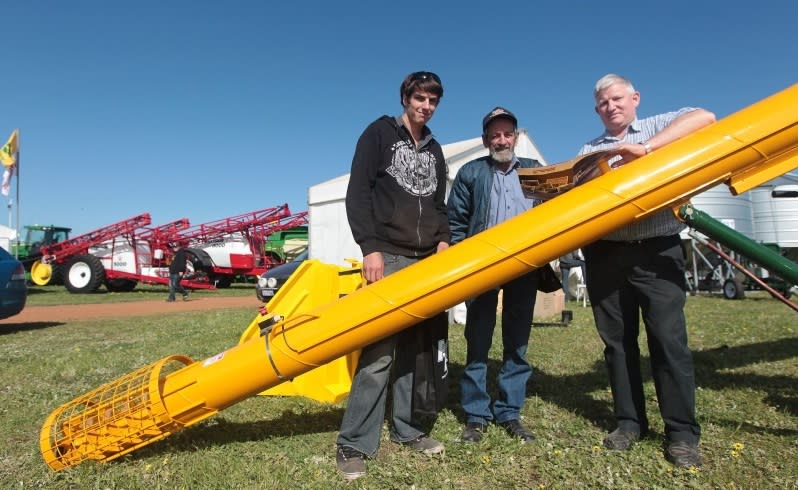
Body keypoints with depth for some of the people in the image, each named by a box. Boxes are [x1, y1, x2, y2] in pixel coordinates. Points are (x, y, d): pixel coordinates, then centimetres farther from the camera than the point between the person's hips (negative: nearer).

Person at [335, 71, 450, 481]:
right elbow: (357, 195, -5)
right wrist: (370, 248, -14)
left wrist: (443, 241, 4)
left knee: (415, 347, 8)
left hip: (426, 260, 6)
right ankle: (354, 444, 0)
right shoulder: (379, 133, 3)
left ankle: (407, 428, 21)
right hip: (388, 257, -6)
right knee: (378, 351, -11)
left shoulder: (434, 149, 20)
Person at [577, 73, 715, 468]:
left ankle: (681, 432, 8)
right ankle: (629, 421, 18)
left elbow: (704, 118, -9)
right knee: (617, 341, 6)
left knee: (668, 338, -4)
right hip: (605, 255, 3)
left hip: (657, 252, -3)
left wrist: (646, 148, -17)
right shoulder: (588, 151, 19)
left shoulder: (659, 127, 11)